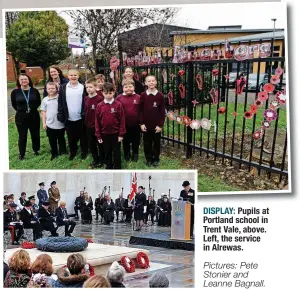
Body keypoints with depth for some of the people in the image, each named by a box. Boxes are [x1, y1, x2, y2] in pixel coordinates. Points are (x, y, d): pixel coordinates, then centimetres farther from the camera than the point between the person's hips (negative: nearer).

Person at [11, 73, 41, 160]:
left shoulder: (34, 91, -3)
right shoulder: (15, 92, -6)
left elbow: (38, 102, 9)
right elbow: (14, 104, 6)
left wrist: (32, 108, 1)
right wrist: (21, 110, 3)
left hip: (34, 116, 2)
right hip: (21, 117, -1)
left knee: (35, 134, 13)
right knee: (22, 136, 6)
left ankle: (36, 150, 33)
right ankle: (21, 154, 19)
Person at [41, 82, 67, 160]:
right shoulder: (45, 100, 2)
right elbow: (43, 112, 7)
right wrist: (44, 123, 5)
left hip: (60, 124, -2)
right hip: (50, 125, 2)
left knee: (61, 139, 14)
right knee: (52, 141, 12)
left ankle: (62, 153, 28)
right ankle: (54, 154, 27)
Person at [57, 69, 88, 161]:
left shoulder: (83, 87, -1)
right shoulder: (63, 88, 2)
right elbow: (60, 102, 2)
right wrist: (60, 115, -4)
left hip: (80, 118, -1)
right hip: (68, 118, 1)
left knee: (83, 136, 11)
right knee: (71, 137, 13)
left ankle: (84, 152, 27)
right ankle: (73, 152, 29)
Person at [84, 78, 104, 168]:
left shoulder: (100, 99, -16)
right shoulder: (86, 99, 4)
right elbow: (85, 112, 12)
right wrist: (85, 122, 10)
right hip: (89, 126, 6)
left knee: (100, 144, 8)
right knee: (91, 144, 16)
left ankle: (101, 161, 22)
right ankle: (95, 160, 32)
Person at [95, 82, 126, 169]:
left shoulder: (118, 105, -8)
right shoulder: (100, 106, -3)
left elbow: (122, 120, -6)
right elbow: (97, 121, 1)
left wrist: (121, 134, -7)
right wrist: (98, 135, 0)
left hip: (116, 134, -2)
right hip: (104, 134, 2)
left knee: (116, 153, 7)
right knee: (107, 153, 14)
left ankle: (117, 169, 16)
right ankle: (109, 168, 26)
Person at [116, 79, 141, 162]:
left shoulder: (138, 97, -5)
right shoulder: (119, 98, -5)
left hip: (136, 124, 0)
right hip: (124, 125, 0)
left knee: (136, 140, 13)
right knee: (126, 141, 15)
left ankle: (135, 154, 30)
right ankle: (126, 154, 32)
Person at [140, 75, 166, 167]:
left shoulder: (160, 95, -5)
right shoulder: (143, 95, -2)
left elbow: (162, 111, -3)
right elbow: (141, 110, 2)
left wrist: (160, 125, -7)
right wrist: (141, 123, -4)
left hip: (156, 125, -1)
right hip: (146, 125, 1)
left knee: (156, 143, 9)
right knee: (147, 143, 9)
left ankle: (156, 159, 23)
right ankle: (149, 159, 23)